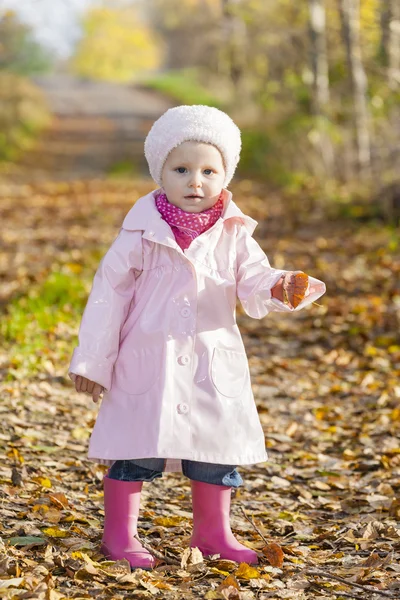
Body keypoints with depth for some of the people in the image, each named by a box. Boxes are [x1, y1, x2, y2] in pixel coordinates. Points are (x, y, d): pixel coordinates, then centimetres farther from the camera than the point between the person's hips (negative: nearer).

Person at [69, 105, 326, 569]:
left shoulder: (234, 235, 0)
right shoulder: (142, 234, -7)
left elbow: (254, 284, -5)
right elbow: (109, 294, -4)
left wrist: (280, 288, -30)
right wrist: (91, 360, -4)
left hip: (214, 365, 3)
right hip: (148, 362, -3)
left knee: (218, 449, 11)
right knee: (136, 452, 3)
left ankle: (213, 532, 29)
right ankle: (119, 535, 18)